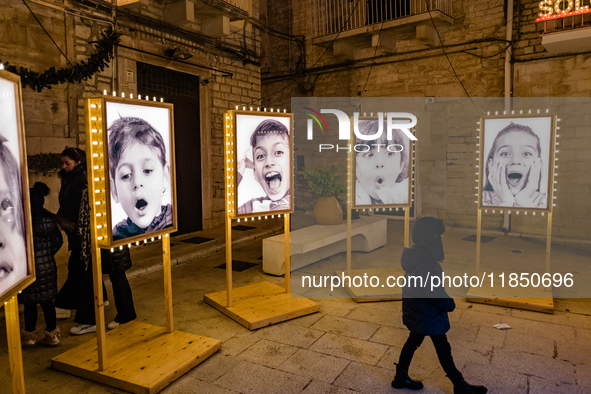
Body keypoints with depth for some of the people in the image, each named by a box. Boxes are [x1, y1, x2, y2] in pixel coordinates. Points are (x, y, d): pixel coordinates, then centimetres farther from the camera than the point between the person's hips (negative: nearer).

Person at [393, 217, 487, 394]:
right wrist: (450, 305, -10)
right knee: (443, 350, 9)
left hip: (414, 311, 9)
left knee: (413, 341, 22)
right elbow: (436, 294, -29)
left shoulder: (414, 257, -1)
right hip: (429, 315, -9)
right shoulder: (427, 265, -31)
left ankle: (401, 378, 36)